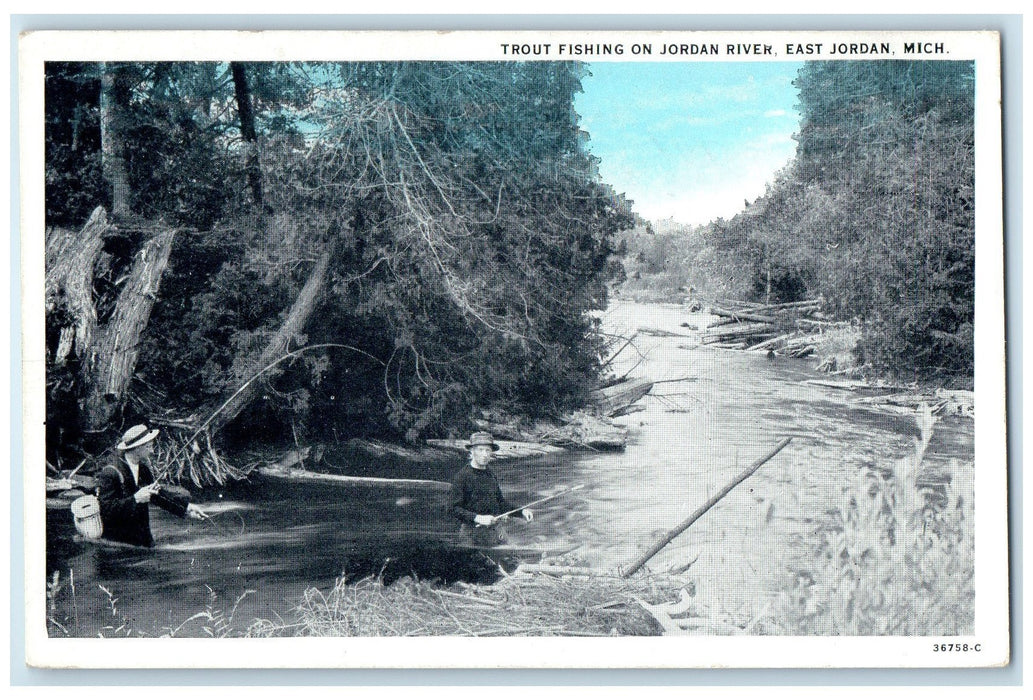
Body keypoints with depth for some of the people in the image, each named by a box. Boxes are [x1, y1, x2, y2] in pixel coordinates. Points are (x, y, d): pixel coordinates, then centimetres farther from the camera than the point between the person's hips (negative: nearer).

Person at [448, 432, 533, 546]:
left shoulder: (491, 475, 15)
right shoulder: (462, 477, -7)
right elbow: (454, 508, -11)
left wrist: (521, 511, 10)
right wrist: (478, 518, -21)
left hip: (497, 528, 6)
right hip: (476, 531, -6)